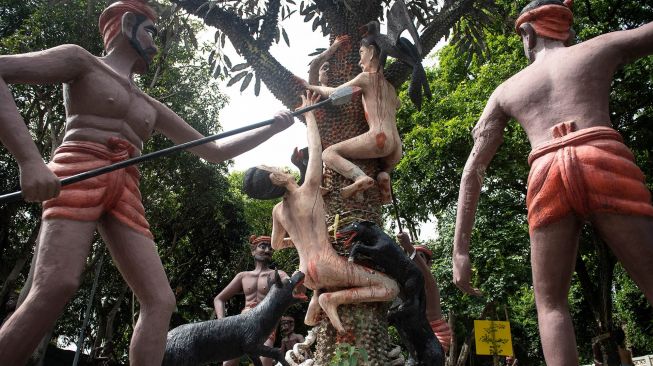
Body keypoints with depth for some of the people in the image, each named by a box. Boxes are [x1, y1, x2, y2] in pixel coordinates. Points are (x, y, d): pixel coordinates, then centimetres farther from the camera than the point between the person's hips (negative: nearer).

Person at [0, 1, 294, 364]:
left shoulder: (152, 107, 28)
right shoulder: (81, 59, 12)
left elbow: (215, 151, 29)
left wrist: (272, 128, 25)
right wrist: (30, 158, -20)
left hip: (127, 191, 6)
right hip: (80, 171, -6)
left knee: (161, 300, -8)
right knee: (56, 287, -26)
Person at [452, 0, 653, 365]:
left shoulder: (506, 90, 23)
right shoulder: (600, 47, 21)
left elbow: (473, 169, 16)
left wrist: (461, 250, 15)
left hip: (546, 178, 1)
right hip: (606, 163, 0)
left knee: (551, 303, 13)